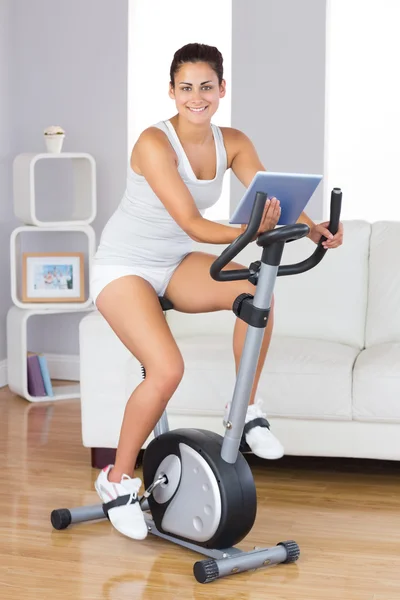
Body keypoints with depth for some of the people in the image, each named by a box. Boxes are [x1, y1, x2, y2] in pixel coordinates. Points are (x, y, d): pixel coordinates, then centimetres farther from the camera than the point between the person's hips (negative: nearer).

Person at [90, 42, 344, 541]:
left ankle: (246, 410, -6)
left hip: (174, 264, 5)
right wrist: (248, 232, -48)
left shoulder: (232, 143, -5)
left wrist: (311, 229, -36)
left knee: (255, 289, -24)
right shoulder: (154, 143, -24)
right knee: (167, 369, -26)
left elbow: (273, 197, -16)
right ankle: (117, 480, -4)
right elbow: (190, 224, -32)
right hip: (124, 268, -5)